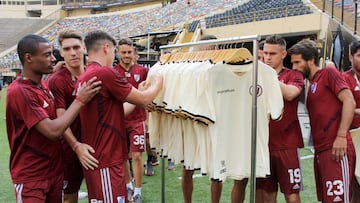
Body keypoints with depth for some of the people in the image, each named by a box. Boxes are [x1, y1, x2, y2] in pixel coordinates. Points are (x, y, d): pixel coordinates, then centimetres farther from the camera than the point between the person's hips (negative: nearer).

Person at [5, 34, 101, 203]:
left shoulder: (44, 85, 6)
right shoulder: (19, 92, -22)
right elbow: (53, 131, -27)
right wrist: (80, 100, -22)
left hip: (54, 170, 8)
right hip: (31, 177, -8)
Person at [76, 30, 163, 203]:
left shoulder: (84, 77, 11)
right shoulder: (106, 73, -16)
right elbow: (144, 100, -7)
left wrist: (137, 94, 19)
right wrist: (160, 80, 11)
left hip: (96, 158, 9)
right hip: (106, 162, -9)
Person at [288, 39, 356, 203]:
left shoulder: (328, 73, -1)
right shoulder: (311, 84, 21)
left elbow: (349, 101, -11)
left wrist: (341, 136, -19)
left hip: (336, 149, -8)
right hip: (320, 150, 9)